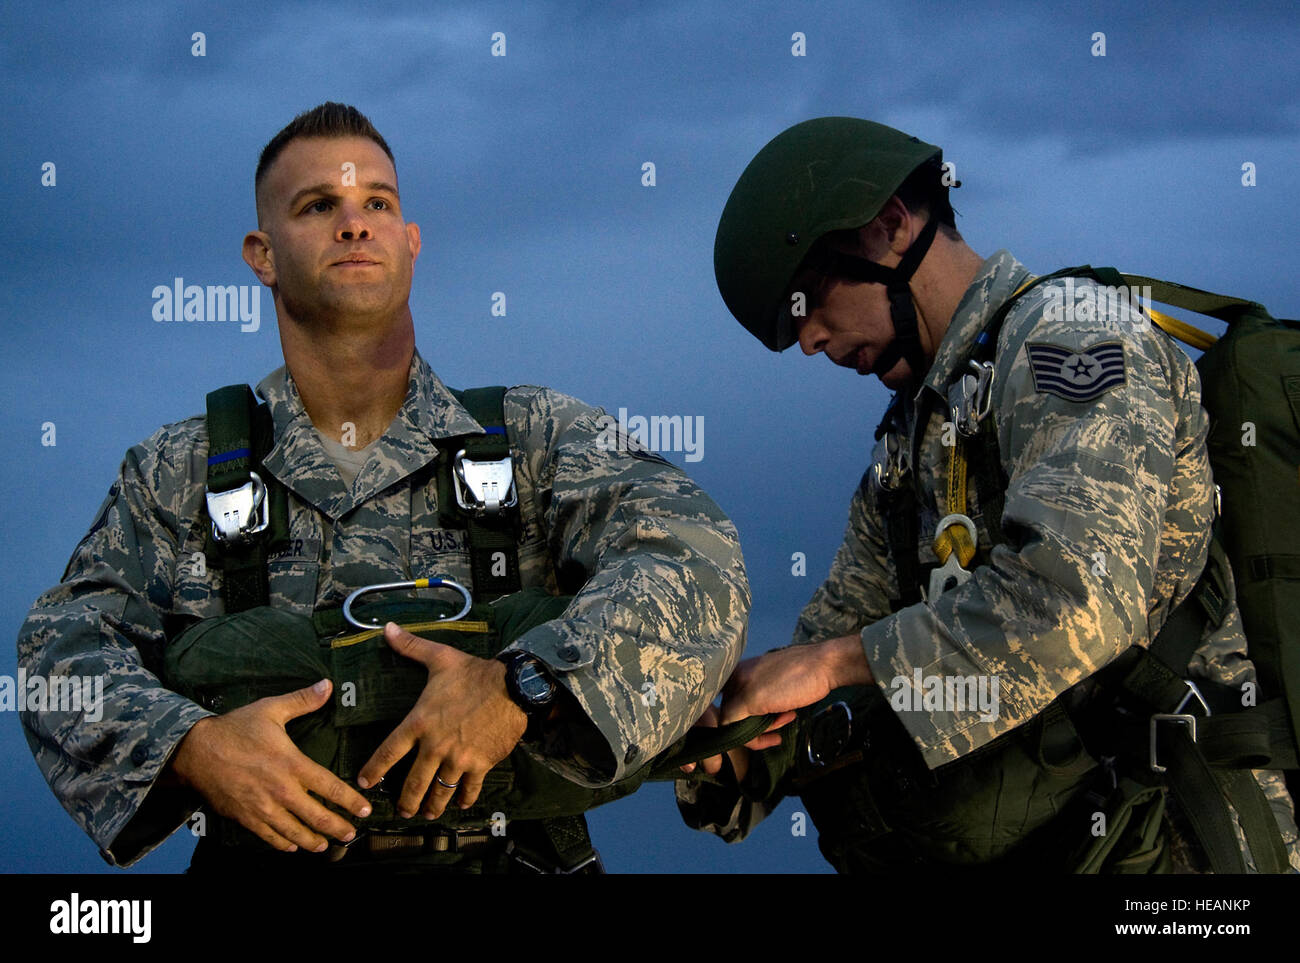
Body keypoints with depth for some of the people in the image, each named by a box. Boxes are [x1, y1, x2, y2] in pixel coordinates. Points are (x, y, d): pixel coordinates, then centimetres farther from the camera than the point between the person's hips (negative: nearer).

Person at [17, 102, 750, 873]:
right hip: (264, 856, 1)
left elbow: (694, 560, -8)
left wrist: (524, 687, -23)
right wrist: (187, 746, -17)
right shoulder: (178, 474, 10)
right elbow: (69, 641, 4)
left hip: (497, 857, -1)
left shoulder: (538, 437, 4)